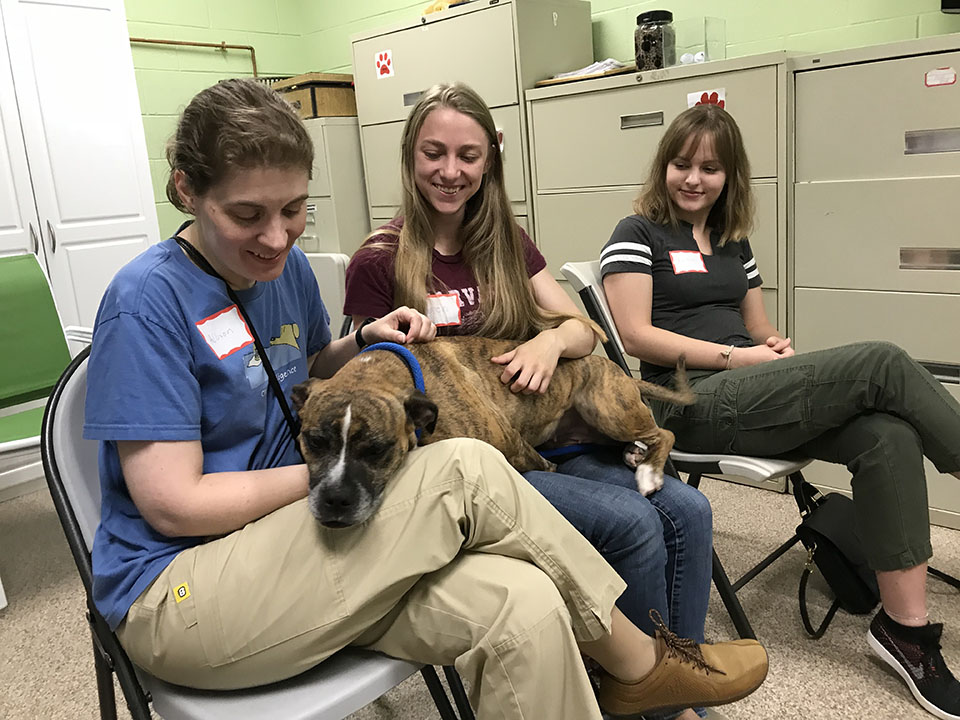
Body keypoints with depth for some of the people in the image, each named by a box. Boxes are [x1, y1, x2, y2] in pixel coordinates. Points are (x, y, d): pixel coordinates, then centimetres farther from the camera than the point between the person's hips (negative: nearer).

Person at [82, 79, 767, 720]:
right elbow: (174, 503, -18)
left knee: (525, 610, -24)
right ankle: (638, 663, -3)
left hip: (288, 539, 6)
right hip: (177, 591, -6)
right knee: (467, 472, -24)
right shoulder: (149, 300, -15)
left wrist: (366, 342, 3)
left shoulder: (285, 266, 7)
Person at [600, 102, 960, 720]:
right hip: (695, 404, -6)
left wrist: (777, 345, 1)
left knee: (886, 434, -21)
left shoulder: (733, 243, 23)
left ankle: (907, 626, -15)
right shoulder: (637, 235, 3)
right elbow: (637, 335, -9)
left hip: (751, 392, 7)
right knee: (883, 363, -18)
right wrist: (739, 355, -12)